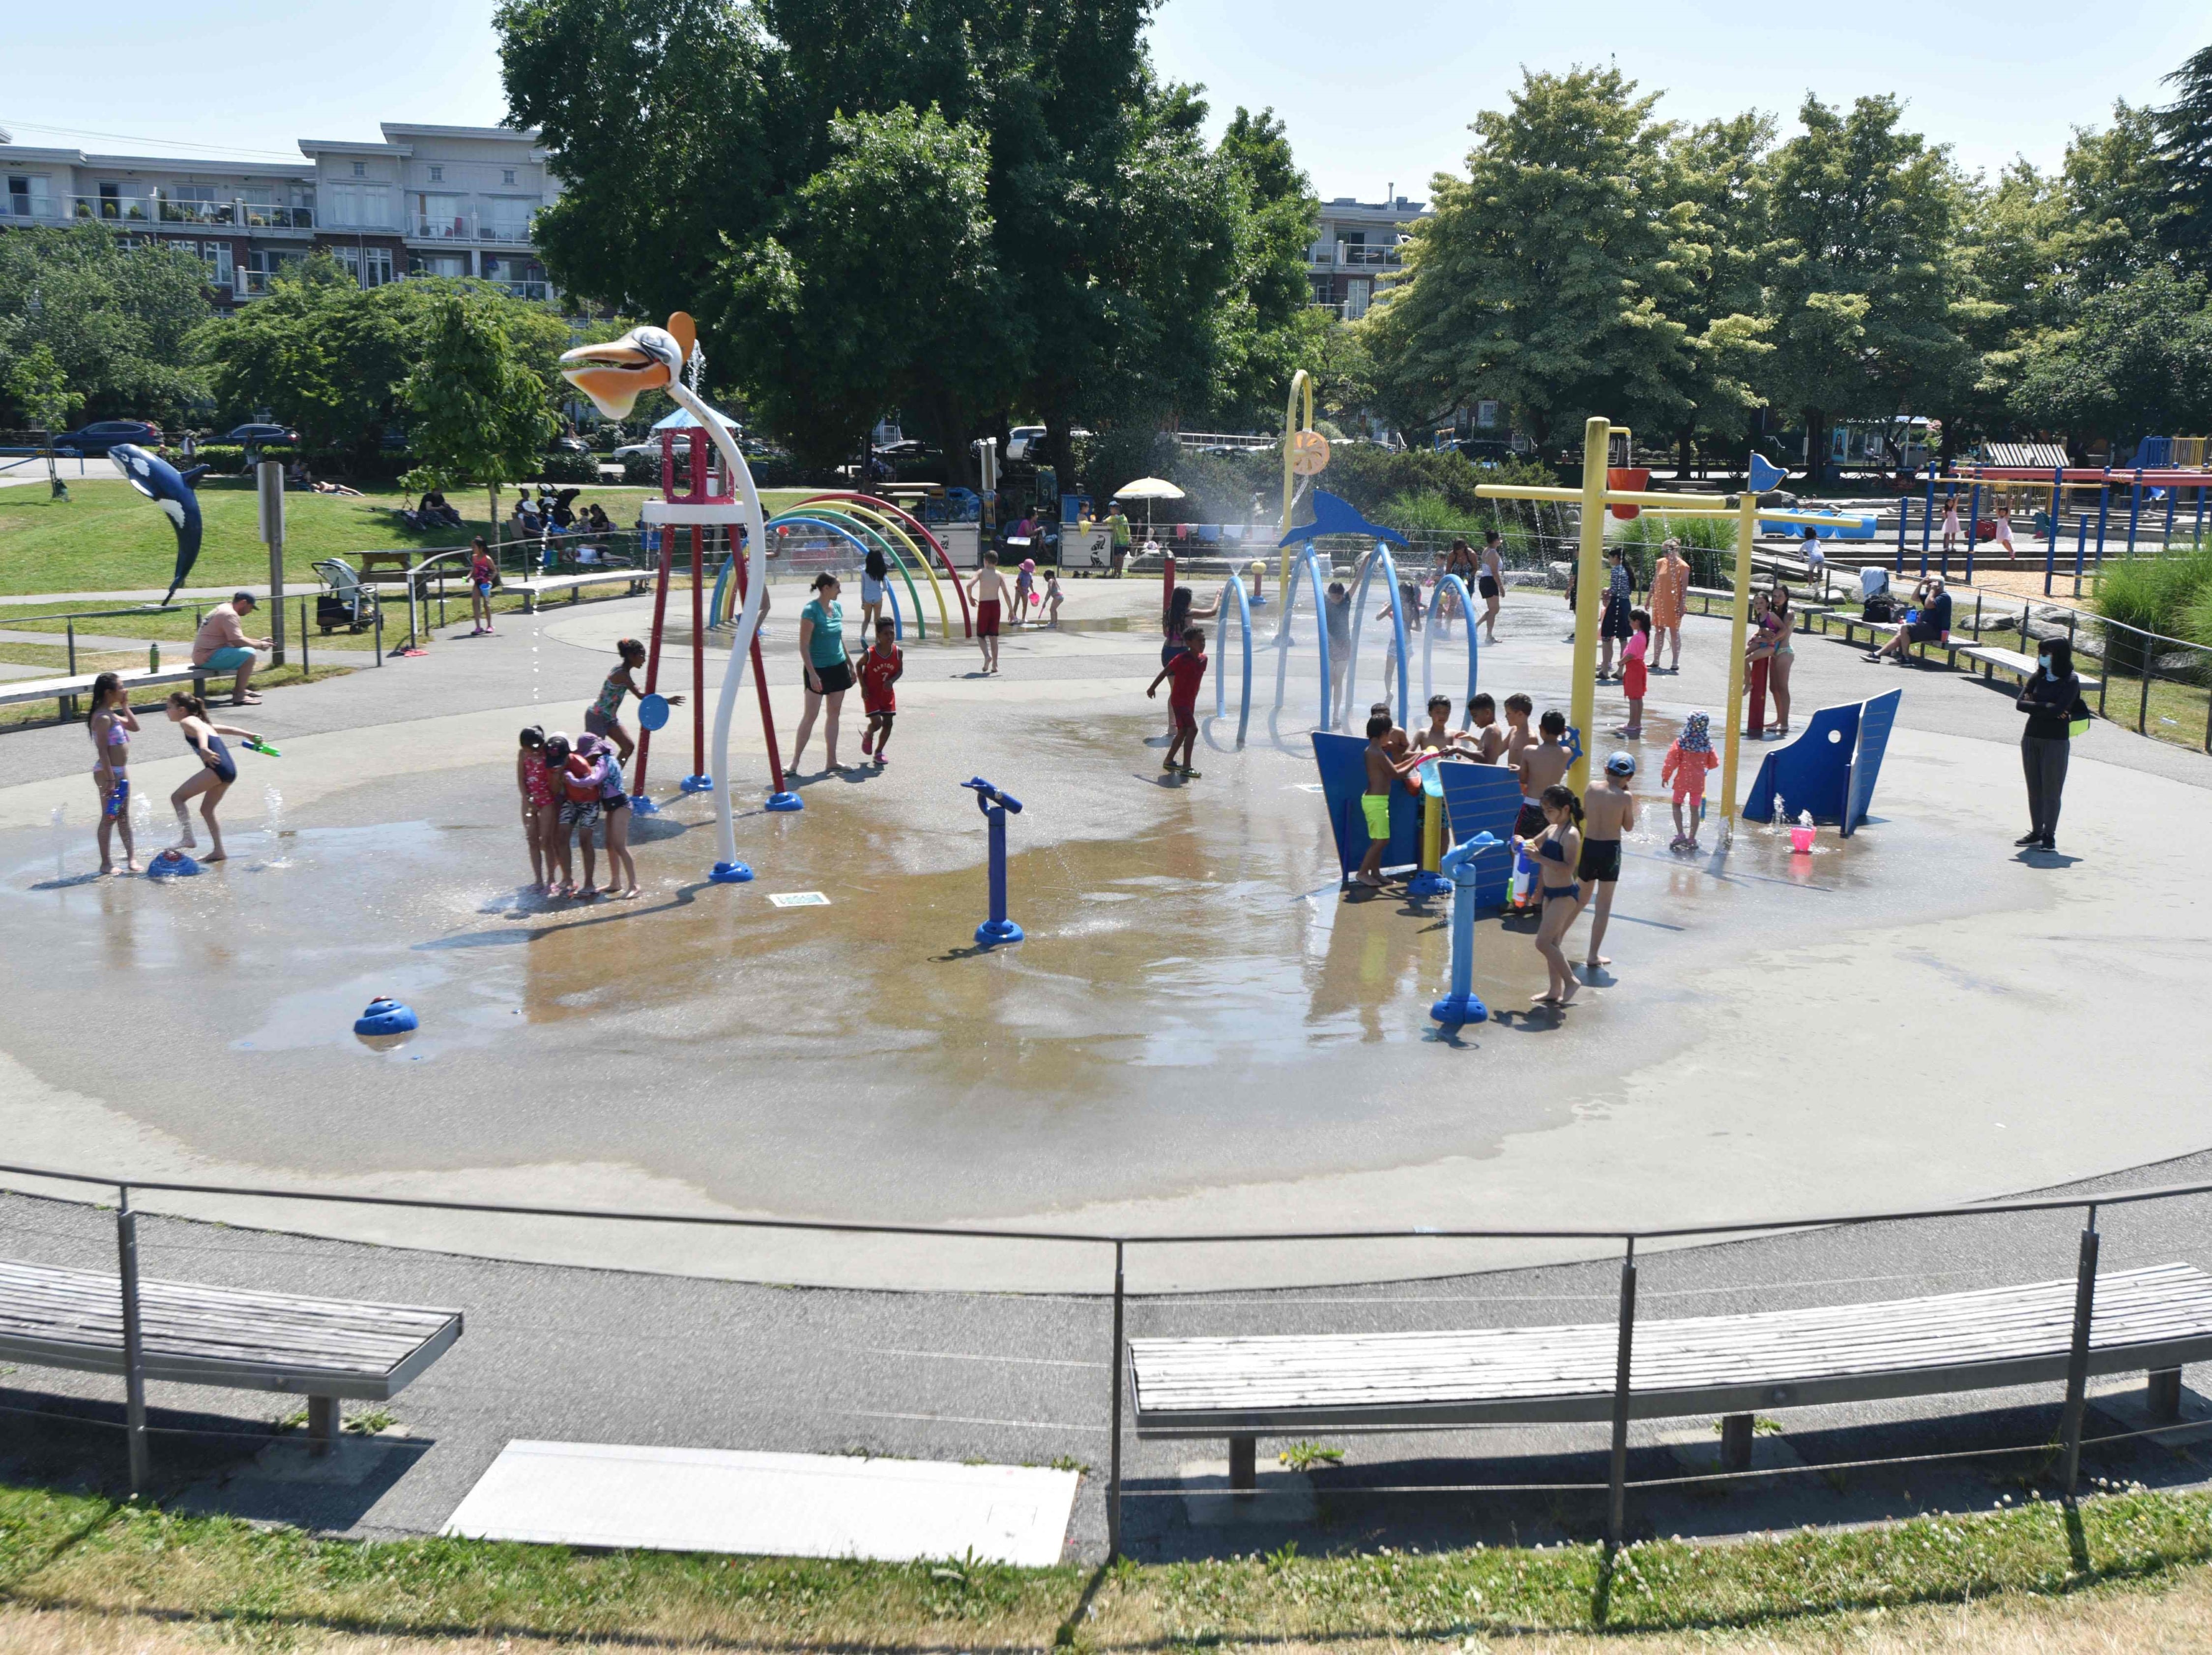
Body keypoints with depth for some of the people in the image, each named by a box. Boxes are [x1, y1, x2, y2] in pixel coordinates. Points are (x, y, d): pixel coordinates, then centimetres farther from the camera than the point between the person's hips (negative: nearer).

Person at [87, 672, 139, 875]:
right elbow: (102, 751, -22)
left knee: (124, 816, 15)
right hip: (108, 772, -10)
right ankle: (106, 863, 3)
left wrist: (125, 707, 10)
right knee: (109, 818, -3)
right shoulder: (103, 718, -18)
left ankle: (131, 856, 23)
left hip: (121, 771, 10)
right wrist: (110, 780, -24)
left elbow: (135, 727, 21)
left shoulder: (112, 715, 10)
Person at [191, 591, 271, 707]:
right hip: (208, 657, -11)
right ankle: (239, 695, -22)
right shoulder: (229, 615, -15)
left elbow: (237, 639, 24)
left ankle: (239, 689, 20)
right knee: (249, 654, -22)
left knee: (245, 650, 21)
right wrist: (259, 645, -9)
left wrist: (259, 641, 17)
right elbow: (238, 642, -22)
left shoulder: (224, 609, 18)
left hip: (203, 656, 11)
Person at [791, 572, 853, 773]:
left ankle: (832, 760, 16)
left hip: (838, 667, 7)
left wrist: (850, 664, 20)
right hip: (818, 669, -7)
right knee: (811, 715, -5)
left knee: (834, 713, 9)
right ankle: (795, 762, 2)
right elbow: (804, 645, -16)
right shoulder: (811, 611, -15)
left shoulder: (838, 608, 8)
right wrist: (812, 673, -22)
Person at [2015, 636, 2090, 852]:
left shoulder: (2070, 682, -8)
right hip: (2031, 737, 5)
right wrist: (2046, 707, -14)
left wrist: (2034, 706, -10)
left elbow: (2058, 710, -21)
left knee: (2051, 789, -1)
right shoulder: (2039, 678, 6)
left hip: (2056, 741, -5)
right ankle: (2036, 832, 17)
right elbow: (2020, 703, -5)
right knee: (2034, 789, 9)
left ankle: (2049, 835, 4)